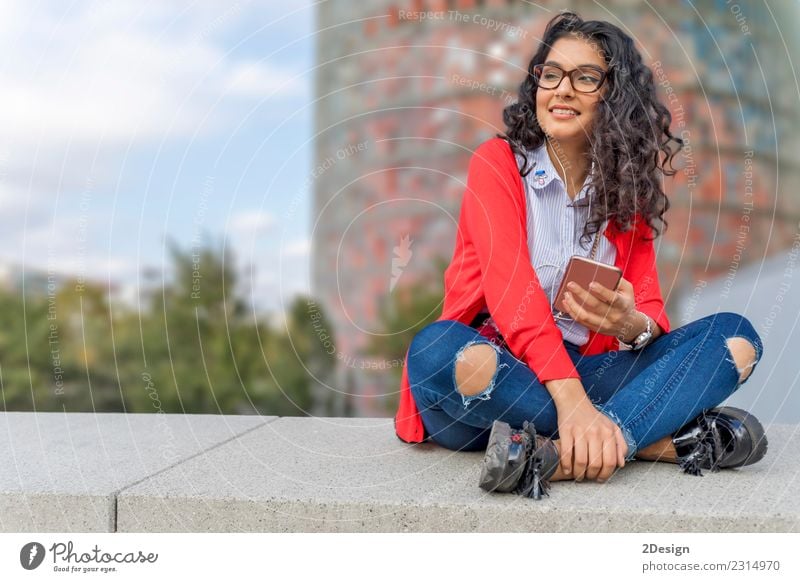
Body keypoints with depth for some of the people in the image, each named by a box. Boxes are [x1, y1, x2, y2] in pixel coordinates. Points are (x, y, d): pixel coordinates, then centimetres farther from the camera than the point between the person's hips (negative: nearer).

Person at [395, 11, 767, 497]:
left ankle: (561, 456, -36)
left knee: (734, 336, -14)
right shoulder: (497, 163, -3)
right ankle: (669, 439, -30)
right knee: (438, 350, -39)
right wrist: (573, 401, -34)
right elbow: (511, 284, -19)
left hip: (581, 370, 4)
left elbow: (649, 308, 2)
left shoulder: (629, 188, 10)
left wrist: (633, 325, -26)